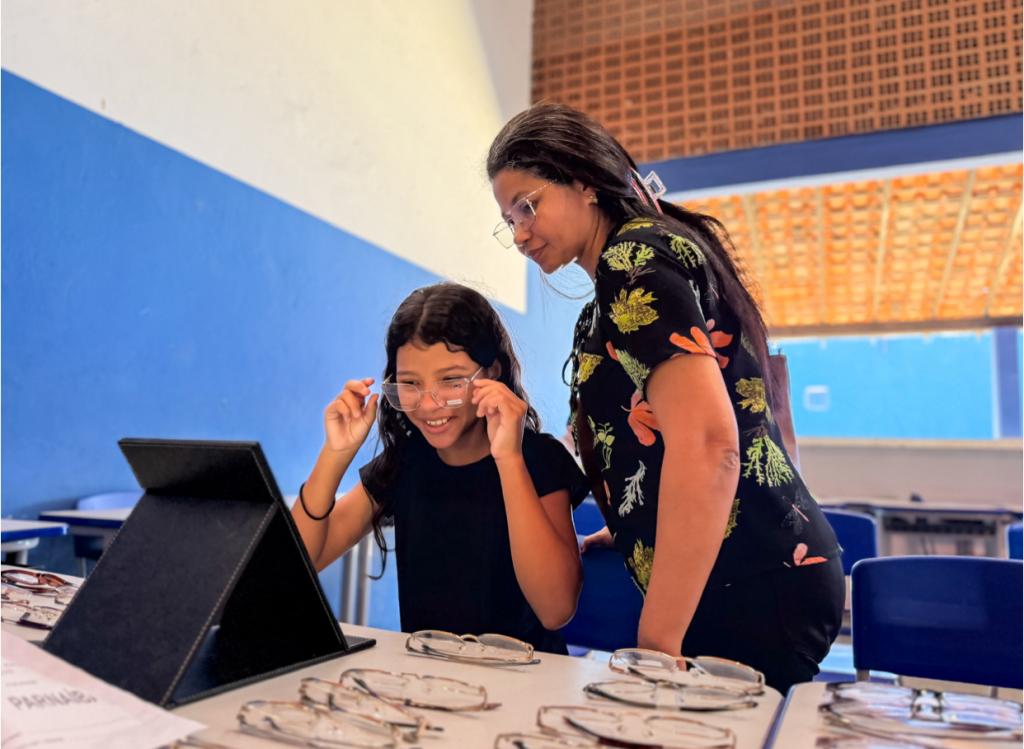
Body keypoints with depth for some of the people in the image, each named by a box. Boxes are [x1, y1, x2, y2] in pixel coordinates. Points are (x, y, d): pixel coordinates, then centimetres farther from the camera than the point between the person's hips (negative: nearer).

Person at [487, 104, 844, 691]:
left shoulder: (634, 258, -13)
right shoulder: (661, 246, 17)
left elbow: (706, 443, -25)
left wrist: (657, 640, -22)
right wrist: (622, 534, 21)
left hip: (749, 591, -10)